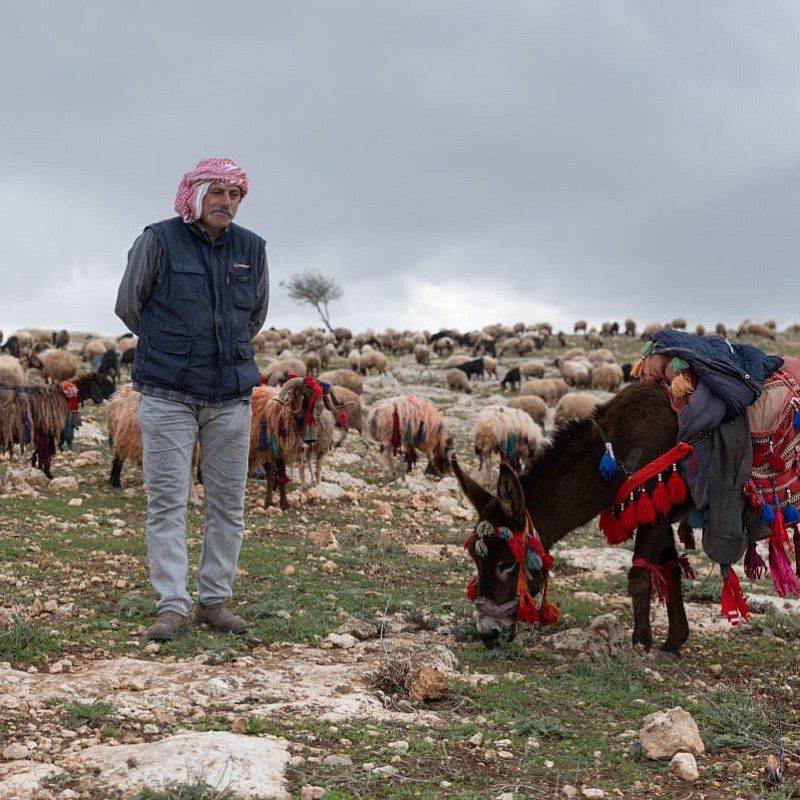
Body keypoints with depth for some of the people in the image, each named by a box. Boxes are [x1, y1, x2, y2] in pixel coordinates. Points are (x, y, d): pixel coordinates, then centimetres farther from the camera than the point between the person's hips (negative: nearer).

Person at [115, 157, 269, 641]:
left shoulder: (252, 249, 6)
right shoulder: (159, 241, -4)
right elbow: (128, 306, 6)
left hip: (231, 396, 4)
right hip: (168, 395, -3)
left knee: (229, 503, 5)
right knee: (167, 501, -4)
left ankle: (215, 600, 14)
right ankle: (172, 607, -2)